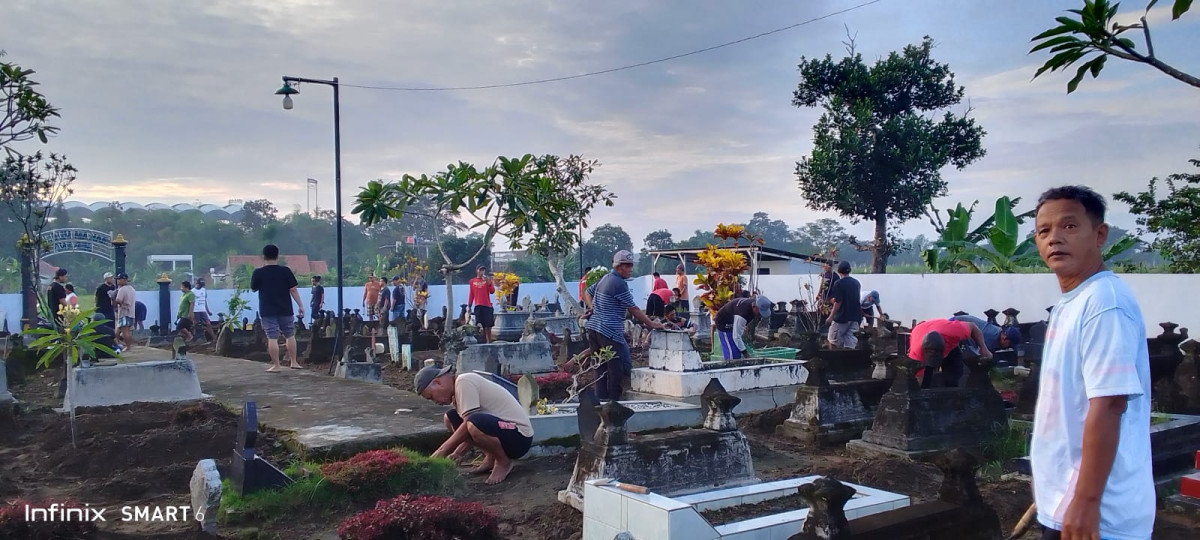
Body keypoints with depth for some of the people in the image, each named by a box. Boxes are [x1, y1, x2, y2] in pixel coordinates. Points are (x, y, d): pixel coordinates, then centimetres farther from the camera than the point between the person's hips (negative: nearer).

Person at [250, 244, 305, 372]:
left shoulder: (258, 273, -5)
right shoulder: (285, 271, -4)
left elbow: (253, 289, 10)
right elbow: (293, 289, -5)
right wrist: (300, 305, 0)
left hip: (267, 311, -1)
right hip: (285, 310, 1)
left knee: (272, 338, 0)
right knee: (290, 335, 14)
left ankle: (276, 365, 1)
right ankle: (293, 362, 15)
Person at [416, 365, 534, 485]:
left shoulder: (464, 381, -16)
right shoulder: (458, 388, 13)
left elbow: (470, 425, -21)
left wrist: (443, 450, -13)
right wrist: (458, 453, 1)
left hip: (519, 436, -10)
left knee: (474, 424, -36)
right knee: (450, 418, 8)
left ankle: (504, 462, -9)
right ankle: (490, 458, 10)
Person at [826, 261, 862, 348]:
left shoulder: (838, 283, -12)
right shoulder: (857, 283, 9)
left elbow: (838, 302, -16)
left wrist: (831, 316, -8)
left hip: (841, 318, -6)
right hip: (855, 318, 6)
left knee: (833, 341, 9)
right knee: (849, 344, 5)